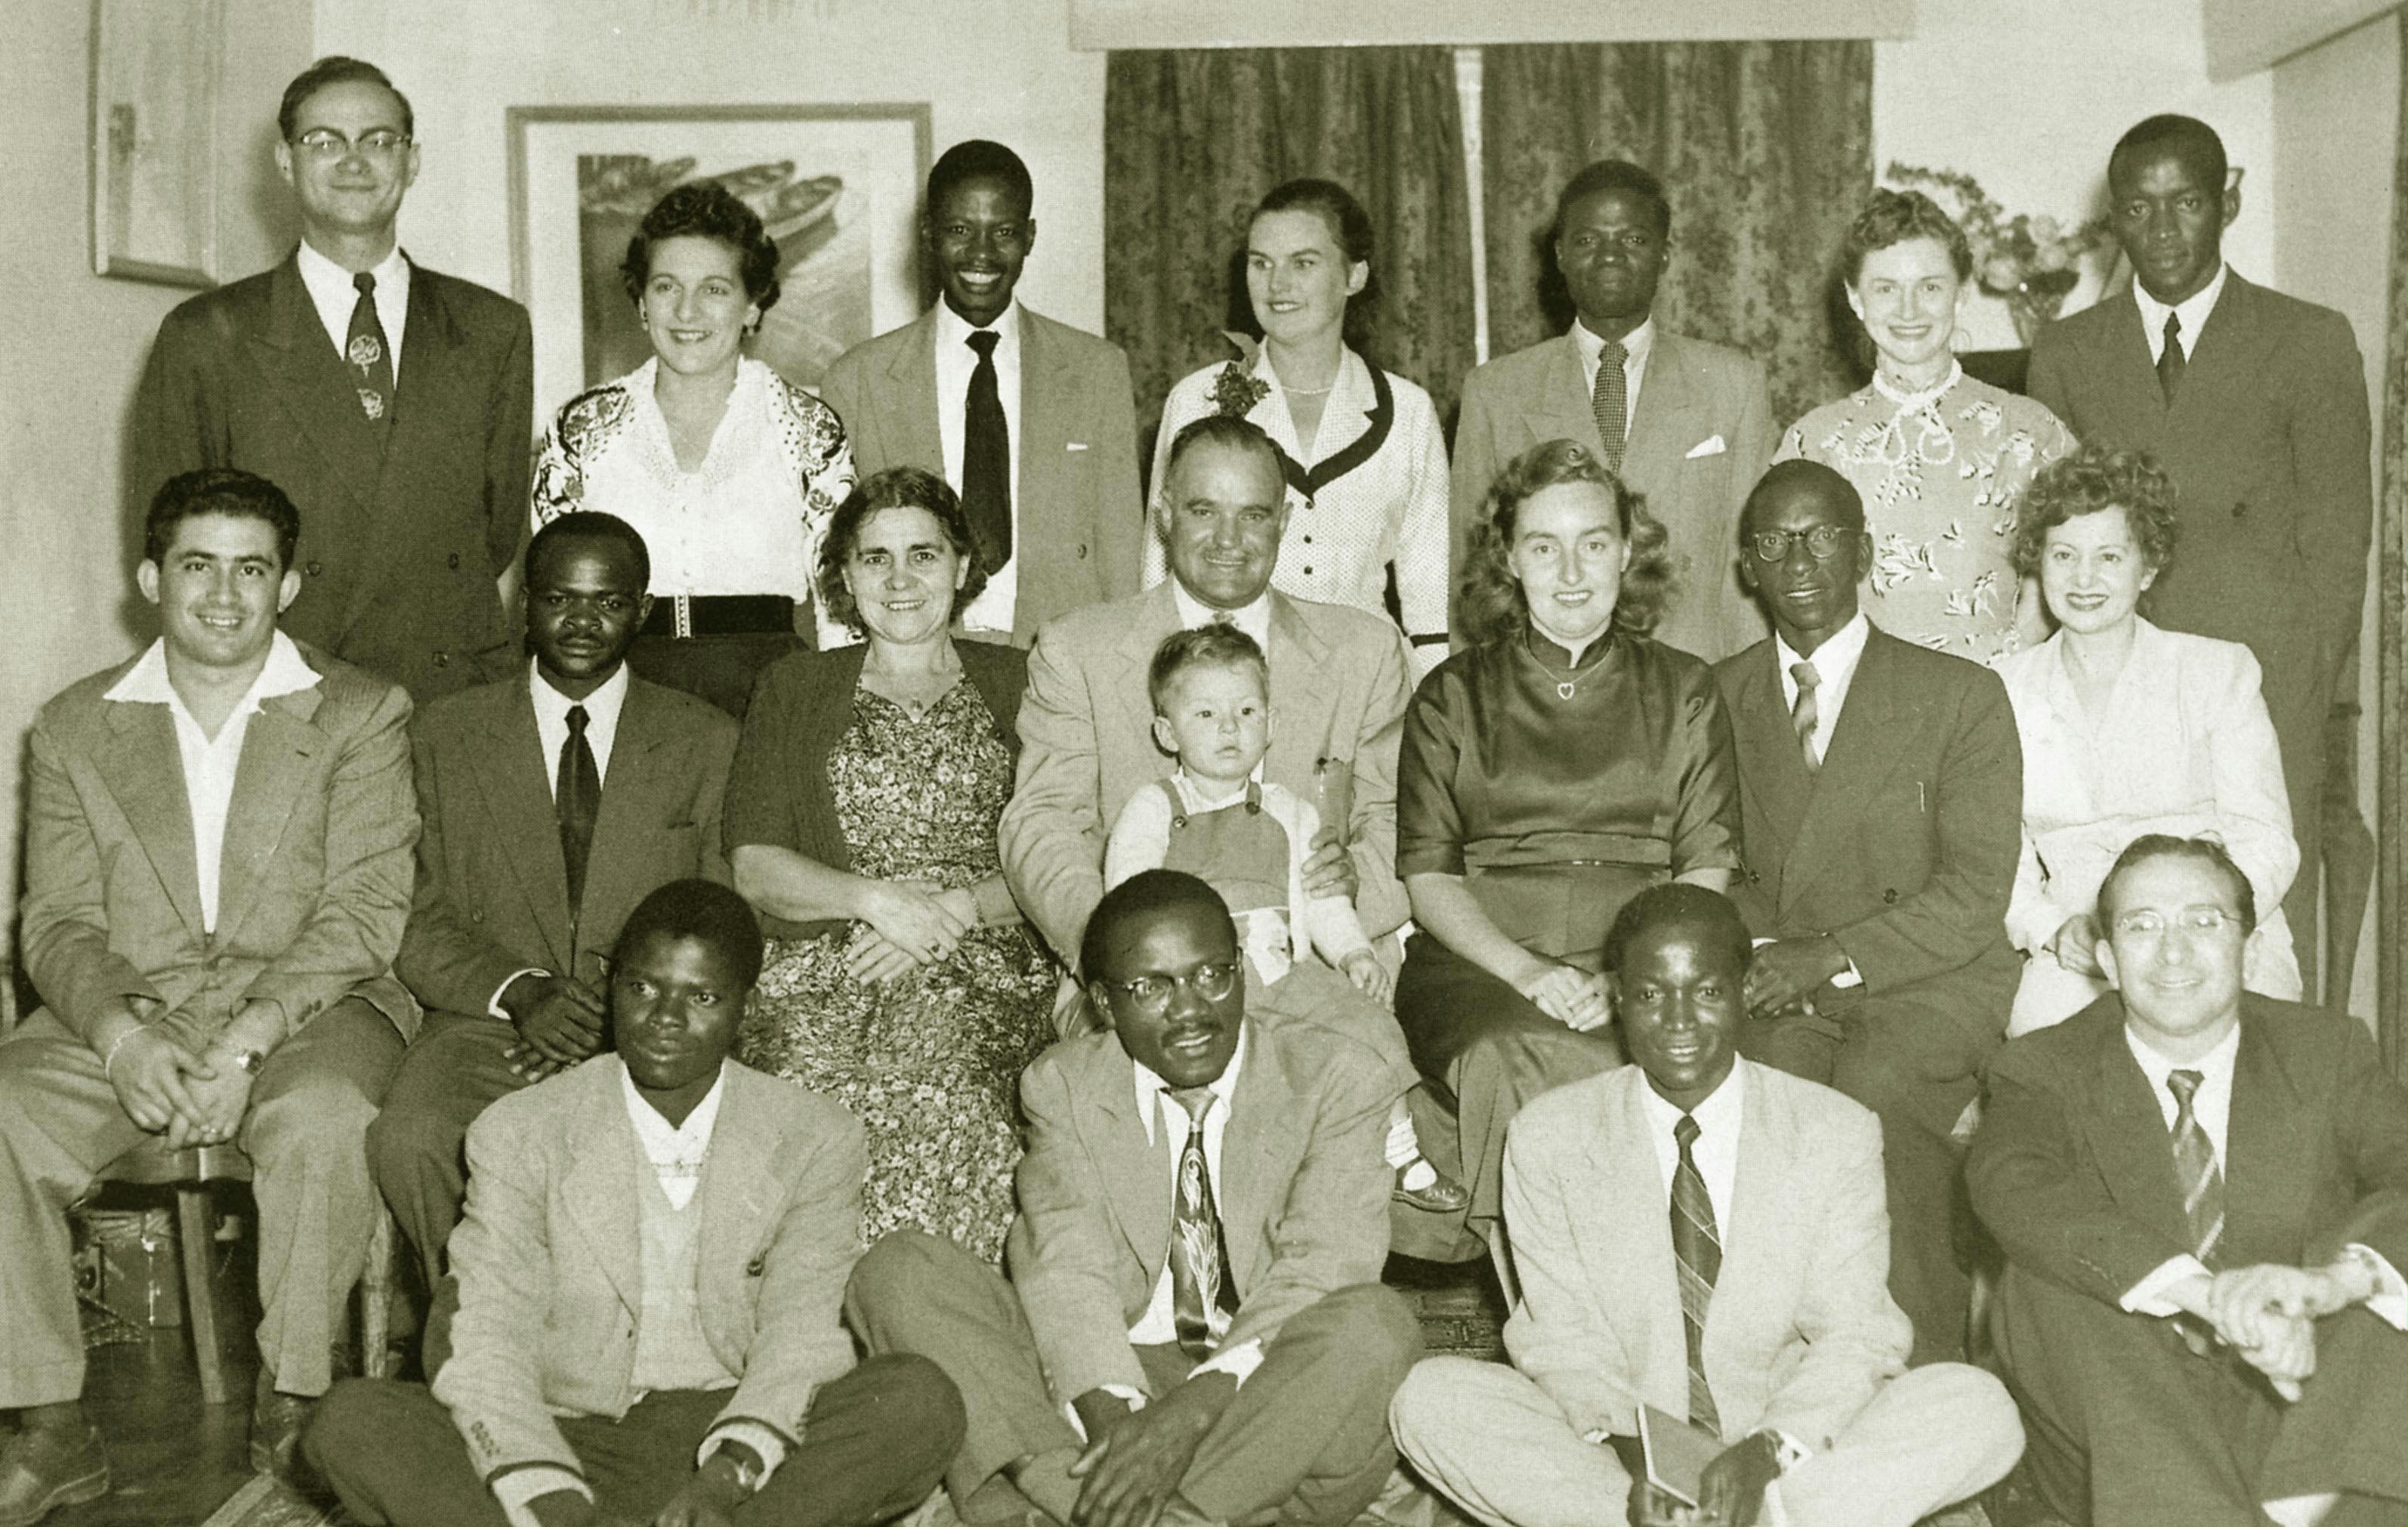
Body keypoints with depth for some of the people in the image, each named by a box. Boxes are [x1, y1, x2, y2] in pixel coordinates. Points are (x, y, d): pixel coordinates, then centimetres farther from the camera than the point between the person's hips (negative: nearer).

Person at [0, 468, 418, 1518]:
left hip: (309, 1008, -3)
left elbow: (363, 912, -5)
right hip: (121, 1017, 3)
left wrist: (247, 1038, -20)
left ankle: (291, 1412, -18)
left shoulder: (362, 716, 5)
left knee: (322, 1116, -34)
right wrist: (124, 1033, -17)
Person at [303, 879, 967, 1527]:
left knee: (922, 1402, -27)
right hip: (570, 1444, 0)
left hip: (733, 1437, 0)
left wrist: (728, 1474, -27)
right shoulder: (518, 1134, 1)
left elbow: (802, 1336, -7)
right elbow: (490, 1344, -8)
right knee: (352, 1418, -24)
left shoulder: (817, 1141, 4)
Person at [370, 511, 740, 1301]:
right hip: (488, 1023, 1)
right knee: (411, 1140, -31)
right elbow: (419, 924, 7)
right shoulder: (447, 734, 14)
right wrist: (520, 991, -12)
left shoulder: (707, 742, 13)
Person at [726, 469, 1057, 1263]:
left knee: (941, 1102, -33)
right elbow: (754, 869, 8)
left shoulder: (1017, 685, 17)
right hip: (819, 971, 1)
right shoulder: (793, 691, 19)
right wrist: (878, 899, -8)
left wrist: (956, 909, -10)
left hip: (982, 968, -1)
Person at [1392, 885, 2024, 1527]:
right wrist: (1617, 1450, -23)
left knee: (1980, 1407, -24)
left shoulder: (1837, 1135, 1)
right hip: (1611, 1460, 0)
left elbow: (1854, 1335, -4)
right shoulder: (1548, 1138, 1)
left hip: (1793, 1456, 1)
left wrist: (1768, 1450, -23)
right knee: (1430, 1397, -26)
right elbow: (1564, 1336, -2)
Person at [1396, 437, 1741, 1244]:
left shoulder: (1684, 692, 16)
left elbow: (1706, 871, 8)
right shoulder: (1452, 697, 14)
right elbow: (1428, 877, 7)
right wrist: (1526, 972, -11)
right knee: (1525, 1059, -33)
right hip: (1480, 963, 0)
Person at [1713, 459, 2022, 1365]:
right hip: (1777, 990, 2)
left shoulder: (1961, 696, 5)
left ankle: (1923, 1374, -21)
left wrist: (1832, 957, -16)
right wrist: (1758, 949, -13)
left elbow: (1975, 893, -4)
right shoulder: (1716, 697, 14)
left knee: (1872, 1096, -32)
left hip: (1927, 984, -2)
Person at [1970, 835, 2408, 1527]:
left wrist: (2335, 1277, -36)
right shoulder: (2043, 1070, 0)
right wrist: (2202, 1290, -38)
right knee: (2042, 1284, -28)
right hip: (2127, 1426, -1)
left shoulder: (2328, 1052, 6)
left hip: (2303, 1401, 1)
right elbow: (2011, 1189, -23)